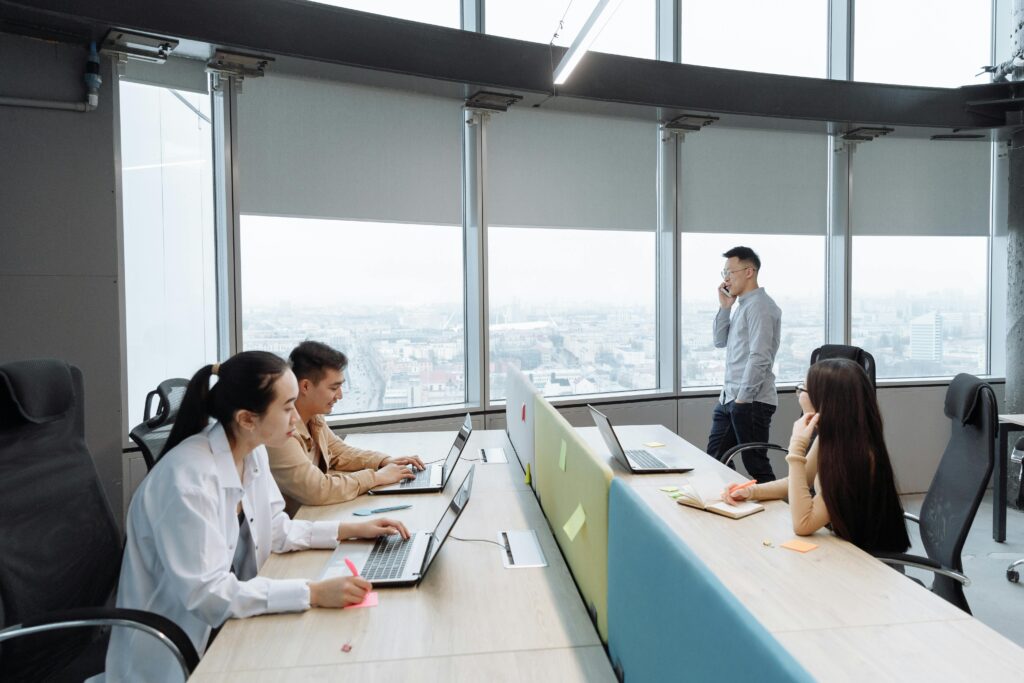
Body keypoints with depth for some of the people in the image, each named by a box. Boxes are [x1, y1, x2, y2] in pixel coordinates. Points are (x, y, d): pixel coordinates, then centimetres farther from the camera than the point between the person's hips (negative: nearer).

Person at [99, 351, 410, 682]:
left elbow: (275, 530, 8)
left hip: (223, 624, 7)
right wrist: (313, 593, -32)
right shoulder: (188, 477, -29)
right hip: (172, 653, -7)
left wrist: (349, 530, -3)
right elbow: (206, 593, -29)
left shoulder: (252, 453, -3)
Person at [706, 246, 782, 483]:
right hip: (729, 398, 9)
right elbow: (720, 341, 18)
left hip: (751, 401, -9)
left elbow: (759, 357, -20)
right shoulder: (741, 305, 15)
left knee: (755, 464, -1)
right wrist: (724, 307, 7)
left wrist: (743, 398, -19)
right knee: (715, 458, 14)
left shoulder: (760, 306, -13)